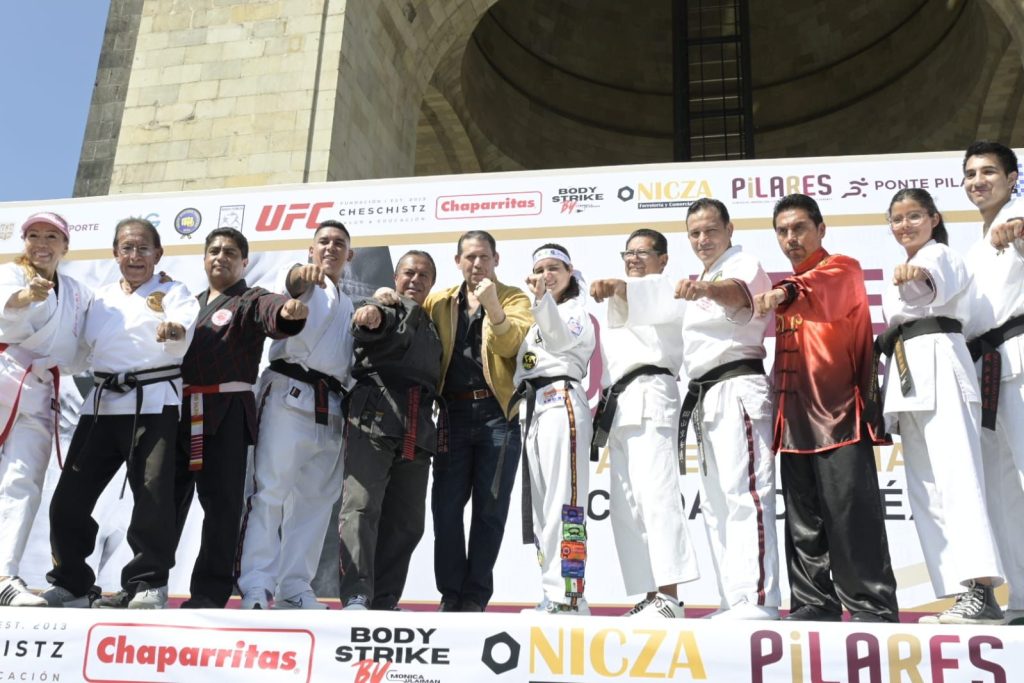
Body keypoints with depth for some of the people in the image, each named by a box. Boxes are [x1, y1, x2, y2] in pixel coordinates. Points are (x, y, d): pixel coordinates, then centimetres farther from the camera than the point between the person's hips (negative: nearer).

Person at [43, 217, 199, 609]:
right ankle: (70, 583, 18)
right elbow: (87, 345, 22)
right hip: (102, 403, 5)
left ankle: (148, 583, 5)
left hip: (154, 401, -5)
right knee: (69, 498, 3)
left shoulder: (172, 292, 3)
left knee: (153, 497, -10)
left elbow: (185, 323, -18)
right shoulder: (102, 298, 19)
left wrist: (175, 330, -41)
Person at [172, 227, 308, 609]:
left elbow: (270, 311, -21)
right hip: (180, 409, 6)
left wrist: (288, 310, -44)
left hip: (226, 411, -5)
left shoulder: (251, 300, 3)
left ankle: (210, 594, 2)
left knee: (221, 502, -3)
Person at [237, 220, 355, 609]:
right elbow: (287, 288, -17)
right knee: (270, 490, -12)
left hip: (330, 407, 7)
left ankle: (293, 589, 12)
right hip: (290, 395, -7)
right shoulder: (304, 283, 7)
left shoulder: (347, 306, 28)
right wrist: (301, 274, -41)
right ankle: (255, 589, -13)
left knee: (315, 500, 6)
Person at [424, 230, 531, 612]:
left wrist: (492, 306, -26)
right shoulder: (439, 302, 13)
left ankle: (475, 595, 12)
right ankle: (451, 593, 15)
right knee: (446, 506, 3)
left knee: (490, 509, 2)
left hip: (498, 414, -2)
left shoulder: (514, 298, 5)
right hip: (454, 415, 2)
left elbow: (510, 345, -11)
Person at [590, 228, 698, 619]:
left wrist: (616, 287, -37)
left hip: (648, 396, -9)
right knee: (625, 507, 5)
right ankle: (651, 597, 8)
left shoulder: (663, 289, 6)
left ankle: (669, 597, -23)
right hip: (619, 404, 9)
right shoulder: (619, 305, 32)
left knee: (655, 495, -19)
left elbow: (665, 307, -20)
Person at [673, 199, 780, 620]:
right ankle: (734, 603, 15)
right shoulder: (705, 281, 23)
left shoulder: (744, 264, -6)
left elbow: (738, 290, -31)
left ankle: (757, 601, -21)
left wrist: (704, 289, -51)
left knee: (744, 494, -17)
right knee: (715, 504, 9)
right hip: (705, 396, 10)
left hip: (736, 390, -10)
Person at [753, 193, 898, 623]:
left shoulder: (843, 271, -1)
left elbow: (825, 287, -26)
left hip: (840, 415, -7)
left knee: (851, 515, -9)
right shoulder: (787, 291, 21)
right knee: (803, 523, 8)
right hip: (795, 420, 7)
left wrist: (788, 292, -44)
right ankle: (814, 604, 15)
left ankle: (872, 607, -2)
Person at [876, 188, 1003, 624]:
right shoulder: (906, 271, 28)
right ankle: (963, 594, 4)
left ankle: (981, 590, -30)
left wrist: (916, 276, -47)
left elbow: (934, 285, -25)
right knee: (925, 489, 4)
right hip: (910, 375, 9)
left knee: (955, 474, -21)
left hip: (938, 363, -9)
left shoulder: (940, 254, 0)